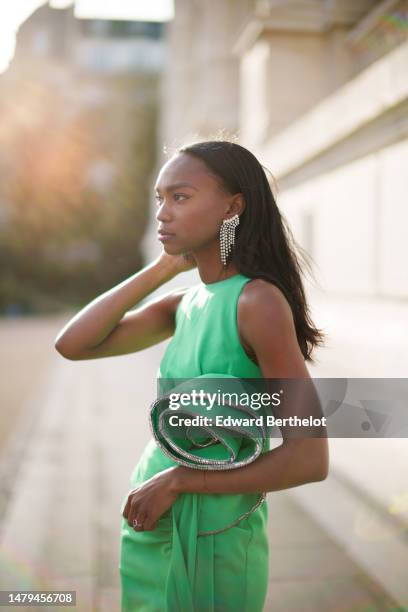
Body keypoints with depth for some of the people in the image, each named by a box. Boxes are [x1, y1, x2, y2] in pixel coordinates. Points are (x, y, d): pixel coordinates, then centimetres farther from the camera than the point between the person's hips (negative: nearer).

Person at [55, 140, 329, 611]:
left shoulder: (257, 301, -20)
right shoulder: (185, 303, 2)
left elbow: (310, 459, -22)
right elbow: (72, 345, -3)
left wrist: (176, 480, -19)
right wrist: (161, 268, -7)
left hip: (209, 538, -7)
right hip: (152, 525, 7)